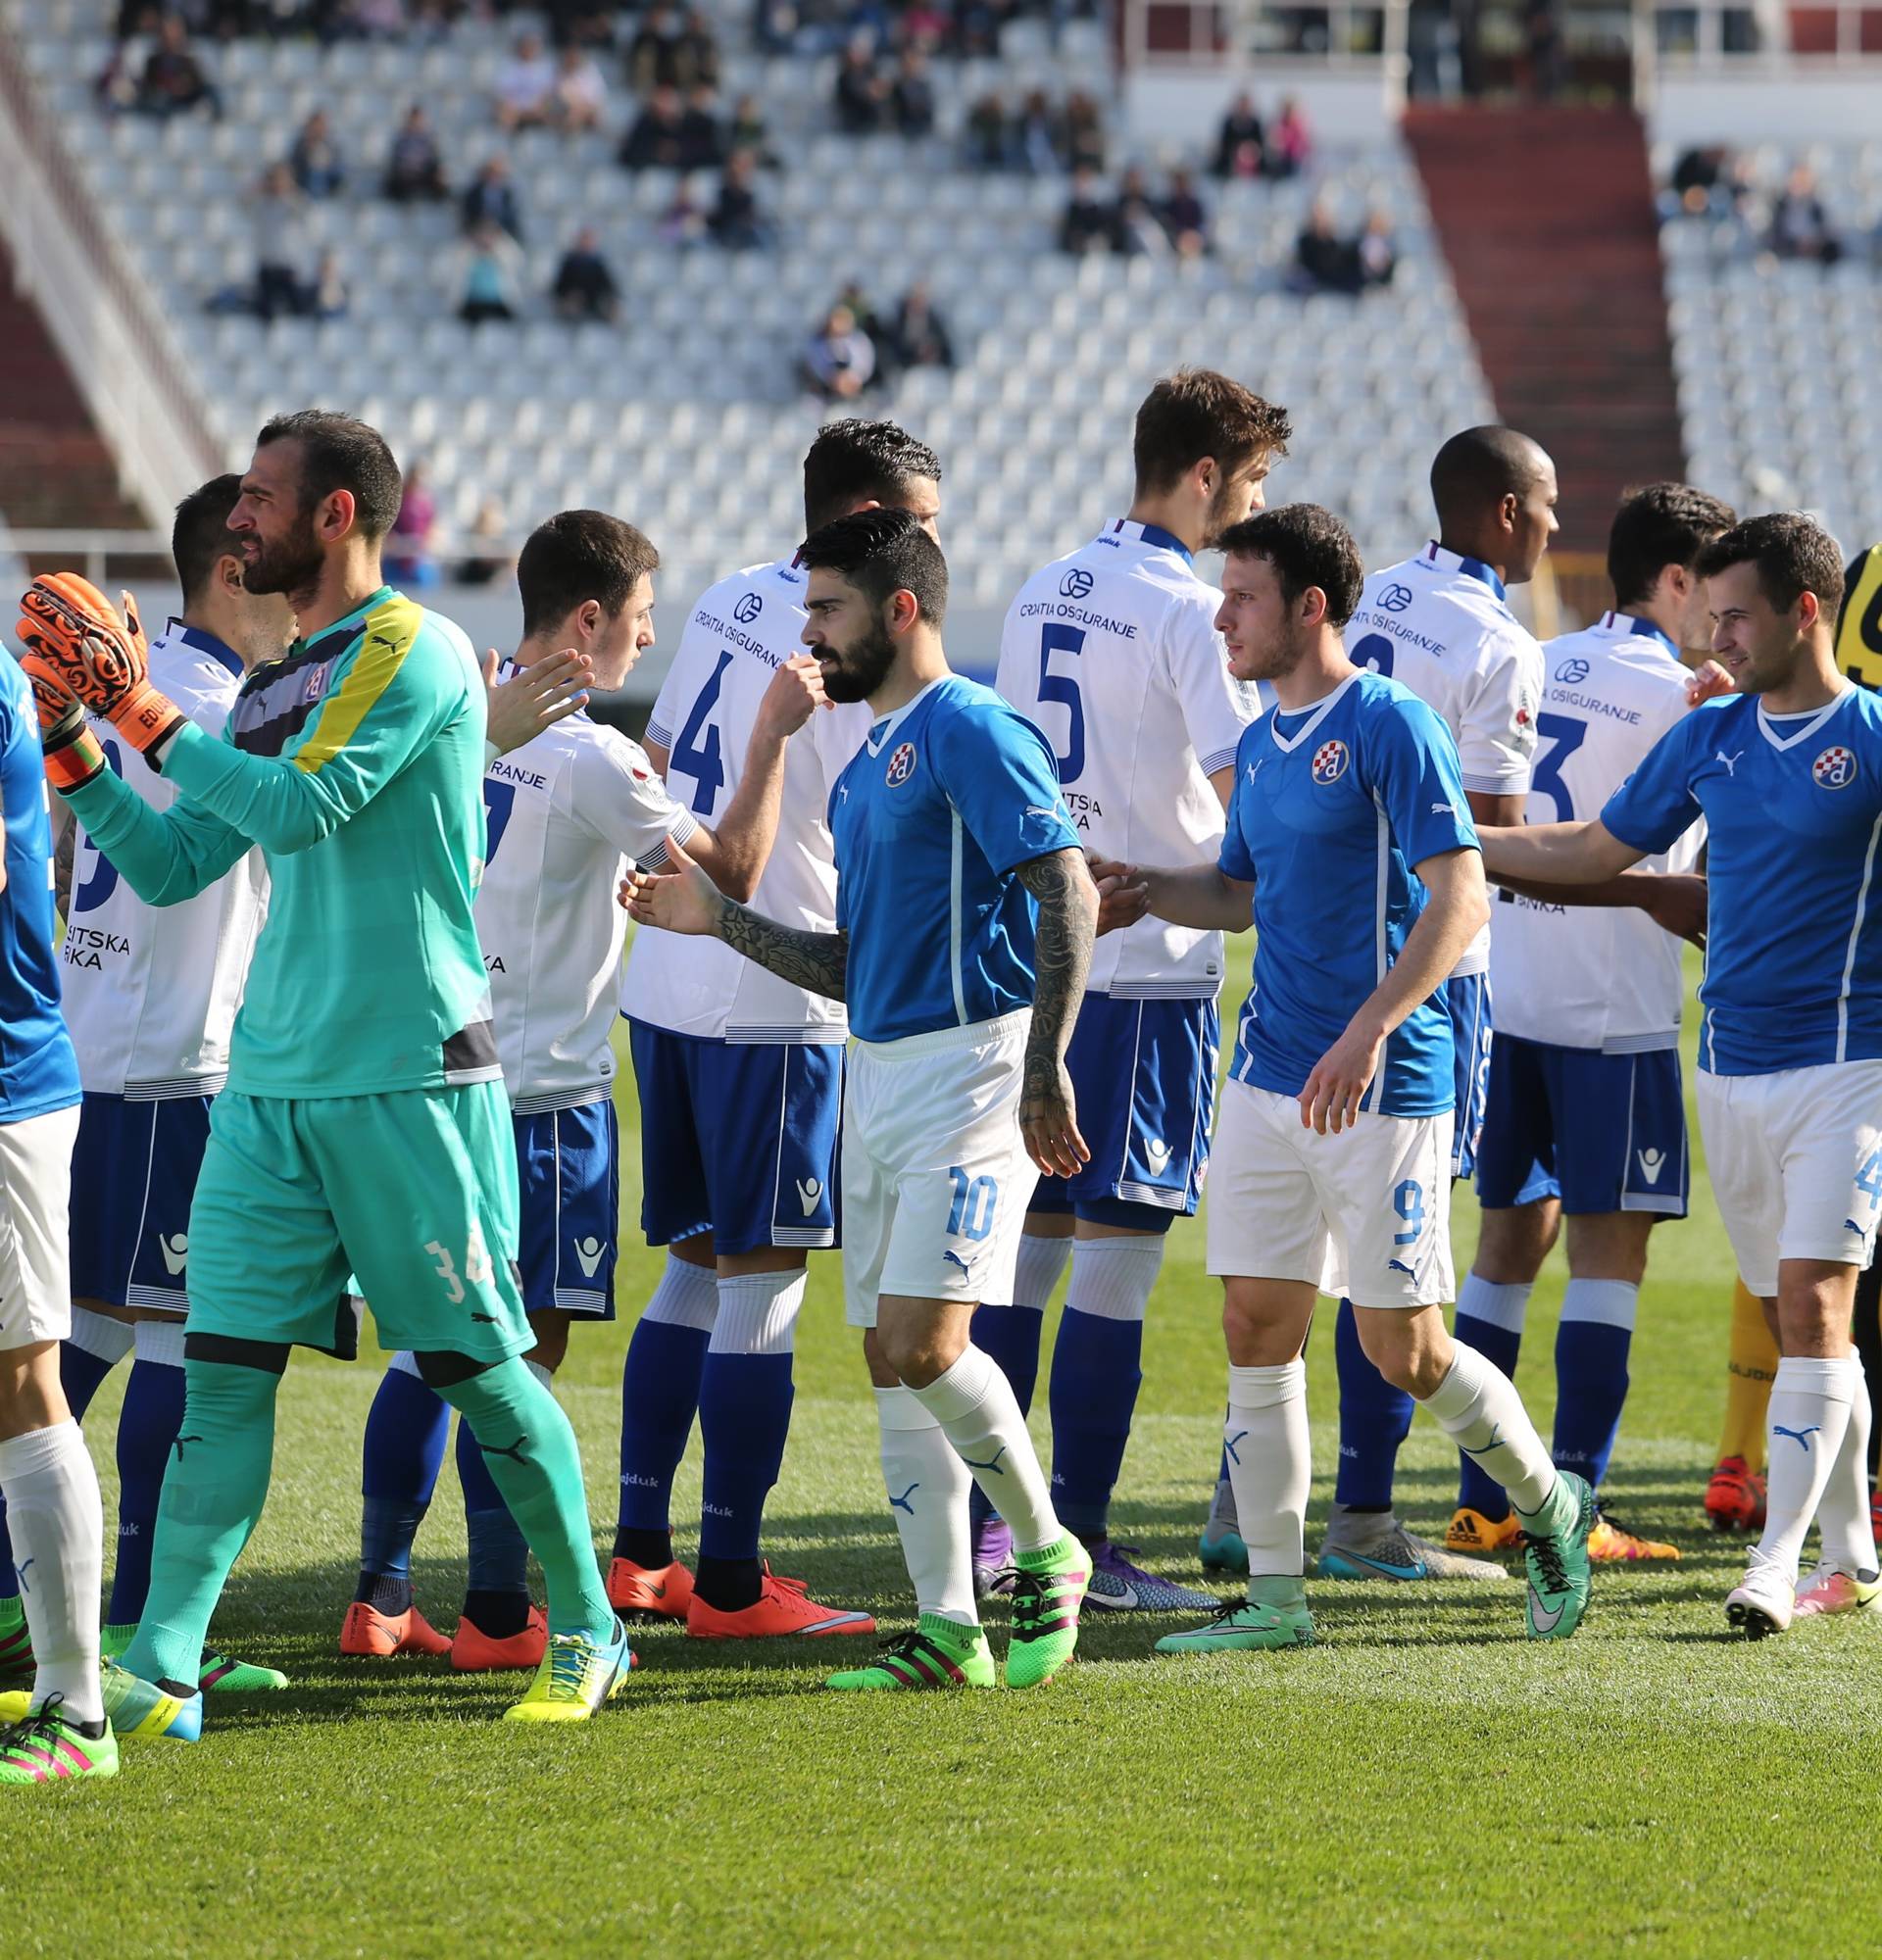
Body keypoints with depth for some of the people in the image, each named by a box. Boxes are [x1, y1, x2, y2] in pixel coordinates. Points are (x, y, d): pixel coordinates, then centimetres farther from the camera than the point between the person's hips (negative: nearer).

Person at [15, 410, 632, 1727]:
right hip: (273, 1078, 7)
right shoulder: (277, 685, 17)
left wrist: (146, 714, -14)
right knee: (226, 1366, -2)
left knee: (478, 1367, 1)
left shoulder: (412, 652, -8)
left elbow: (297, 806, -19)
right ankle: (162, 1672, -6)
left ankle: (585, 1631, 16)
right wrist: (74, 740, 8)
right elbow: (171, 868, 18)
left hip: (412, 1077, -7)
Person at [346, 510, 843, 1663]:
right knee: (527, 1347, -2)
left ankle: (382, 1595, 14)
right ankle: (498, 1612, -1)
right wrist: (772, 736, -7)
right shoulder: (591, 759, -16)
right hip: (546, 1092, -7)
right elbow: (733, 870, -12)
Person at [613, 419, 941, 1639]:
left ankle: (639, 1554, 17)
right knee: (763, 1280, -4)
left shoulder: (728, 606, 11)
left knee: (697, 1264, 16)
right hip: (773, 1001, -9)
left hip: (668, 980, 9)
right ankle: (730, 1580, -3)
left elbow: (665, 765, 19)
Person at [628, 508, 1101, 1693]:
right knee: (892, 1362, 6)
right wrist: (721, 921, 15)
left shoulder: (969, 731, -10)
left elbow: (1067, 890, -18)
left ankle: (1046, 1551, 4)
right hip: (880, 1078, 10)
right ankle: (949, 1629, 9)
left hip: (971, 1068, -10)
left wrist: (1045, 1069, -25)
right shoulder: (865, 770, 19)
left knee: (922, 1346, -16)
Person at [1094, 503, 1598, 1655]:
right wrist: (1148, 892, 6)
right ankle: (1275, 1595, 8)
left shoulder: (1390, 726, -12)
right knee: (1257, 1330, 3)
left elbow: (1461, 897, -19)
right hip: (1270, 1076, 8)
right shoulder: (1261, 744, 13)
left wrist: (1370, 1027, -28)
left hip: (1384, 1085, -8)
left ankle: (1551, 1507, 21)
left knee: (1404, 1348, -3)